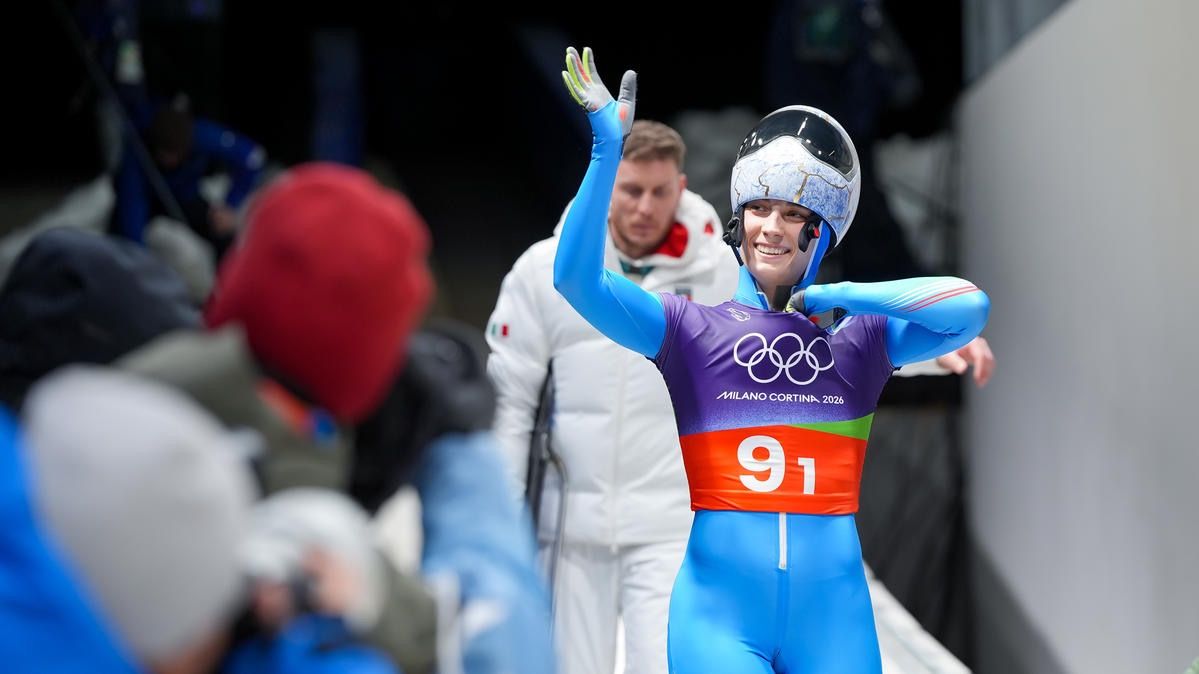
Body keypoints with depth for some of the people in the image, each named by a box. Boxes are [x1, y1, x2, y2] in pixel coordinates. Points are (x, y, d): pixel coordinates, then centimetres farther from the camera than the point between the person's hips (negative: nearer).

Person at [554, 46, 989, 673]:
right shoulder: (691, 328, 7)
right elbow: (576, 277, -6)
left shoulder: (860, 334, 9)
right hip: (720, 613, -2)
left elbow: (969, 307, -7)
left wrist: (841, 296, -1)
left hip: (831, 615, 2)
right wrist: (607, 151, -14)